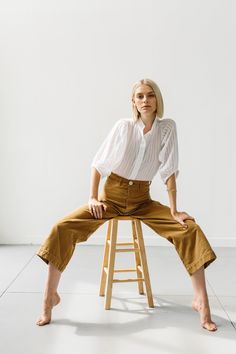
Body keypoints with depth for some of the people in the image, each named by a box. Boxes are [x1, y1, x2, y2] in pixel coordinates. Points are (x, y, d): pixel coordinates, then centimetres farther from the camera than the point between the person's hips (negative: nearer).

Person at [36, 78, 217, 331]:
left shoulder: (167, 127, -5)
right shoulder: (123, 126, -6)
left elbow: (169, 171, -8)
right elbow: (98, 163, -2)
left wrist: (174, 211, -13)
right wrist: (92, 197, -12)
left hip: (142, 200, 1)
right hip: (111, 195, -1)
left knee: (190, 230, -17)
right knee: (63, 228, -21)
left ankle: (200, 300, -9)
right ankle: (50, 296, -7)